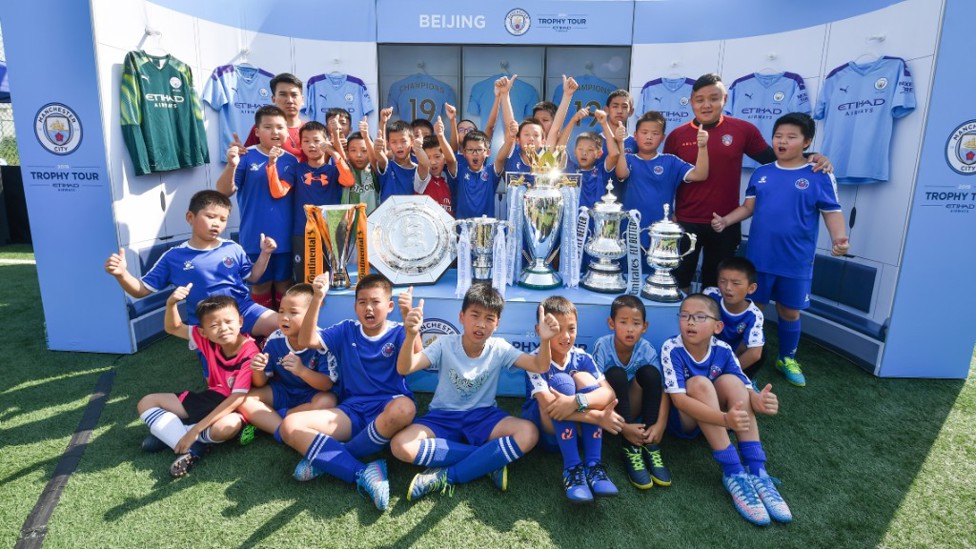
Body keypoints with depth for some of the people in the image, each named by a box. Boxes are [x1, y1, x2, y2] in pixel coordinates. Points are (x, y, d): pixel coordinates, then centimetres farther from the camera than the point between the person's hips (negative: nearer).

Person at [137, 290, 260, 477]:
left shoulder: (250, 354, -27)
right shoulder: (207, 339, -10)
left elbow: (237, 399, -30)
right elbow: (173, 328, 4)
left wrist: (195, 430, -31)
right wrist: (171, 303, -19)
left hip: (235, 406, -7)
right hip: (212, 397, 7)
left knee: (228, 425, -42)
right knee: (146, 403, 4)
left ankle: (168, 432, -11)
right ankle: (192, 449, -14)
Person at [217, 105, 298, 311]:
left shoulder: (291, 160, 2)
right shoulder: (246, 157, -6)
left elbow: (279, 192, -7)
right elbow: (224, 192, -11)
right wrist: (231, 165, -29)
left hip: (284, 235, 2)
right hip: (255, 236, -2)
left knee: (284, 283, 13)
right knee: (260, 285, 10)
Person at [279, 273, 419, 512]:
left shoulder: (398, 333, 2)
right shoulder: (347, 331, 12)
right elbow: (306, 341, -1)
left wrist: (412, 329, -40)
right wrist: (317, 298, -12)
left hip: (387, 409, -3)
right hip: (351, 411, 3)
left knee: (404, 408, -40)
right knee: (290, 425, -17)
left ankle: (325, 458, -19)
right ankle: (363, 474, -27)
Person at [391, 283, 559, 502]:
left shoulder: (500, 348, -7)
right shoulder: (445, 345, -12)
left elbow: (540, 366, -14)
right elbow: (404, 369, -23)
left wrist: (545, 340, -35)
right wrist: (410, 335, -43)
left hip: (483, 416, 1)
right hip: (443, 417, 0)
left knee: (528, 433, -28)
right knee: (400, 445, -28)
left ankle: (446, 477, -23)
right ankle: (491, 460, -19)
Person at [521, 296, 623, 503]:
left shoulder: (582, 358, -7)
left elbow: (609, 393, -21)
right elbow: (548, 405, -31)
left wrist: (577, 401, -41)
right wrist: (597, 417, -35)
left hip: (578, 430, 3)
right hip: (544, 429, -3)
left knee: (584, 378, -23)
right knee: (562, 381, -28)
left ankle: (593, 465, -25)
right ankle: (572, 468, -29)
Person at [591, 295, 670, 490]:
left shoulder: (647, 350, -14)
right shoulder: (602, 346, -22)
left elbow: (662, 389, -16)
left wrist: (660, 424, -31)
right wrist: (622, 427, -33)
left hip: (632, 408, 3)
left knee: (650, 372, -23)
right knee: (616, 374, -31)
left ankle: (650, 445, -18)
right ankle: (630, 447, -25)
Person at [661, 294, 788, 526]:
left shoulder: (723, 350, -11)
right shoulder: (671, 349, -23)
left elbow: (747, 390, -14)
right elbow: (678, 399, -31)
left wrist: (759, 401, -40)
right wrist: (725, 419, -45)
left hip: (714, 421, 4)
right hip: (682, 420, -4)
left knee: (731, 381, -23)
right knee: (699, 383, -31)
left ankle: (756, 471, -25)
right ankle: (733, 473, -29)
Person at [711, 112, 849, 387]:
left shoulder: (820, 176, -5)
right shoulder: (761, 173, 4)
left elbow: (832, 212, -7)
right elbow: (748, 207, 7)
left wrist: (839, 238, -24)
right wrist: (725, 221, -9)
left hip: (796, 260, -2)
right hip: (758, 256, 2)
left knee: (790, 311, 13)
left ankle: (787, 359, 34)